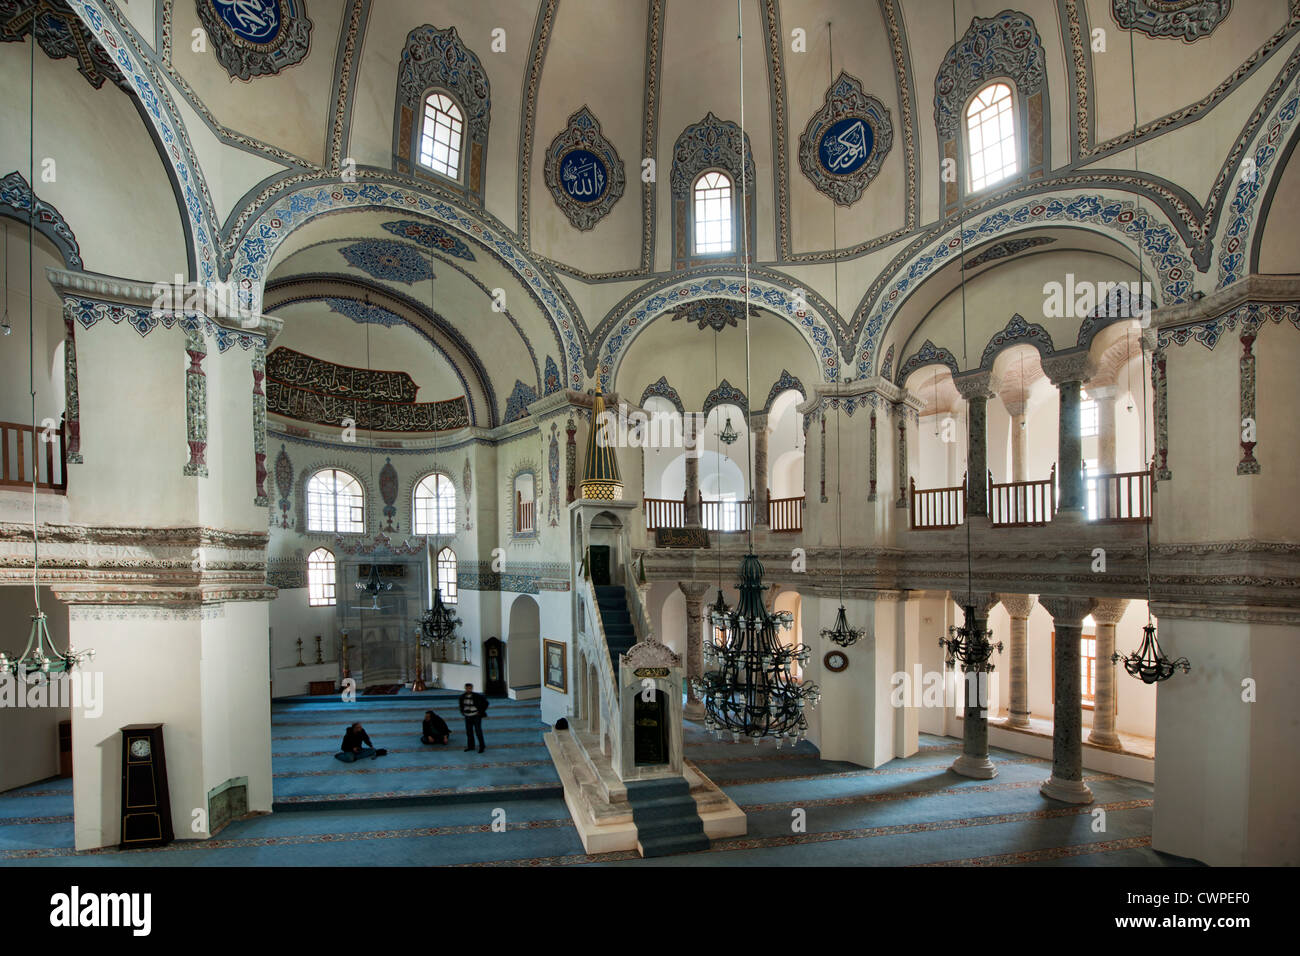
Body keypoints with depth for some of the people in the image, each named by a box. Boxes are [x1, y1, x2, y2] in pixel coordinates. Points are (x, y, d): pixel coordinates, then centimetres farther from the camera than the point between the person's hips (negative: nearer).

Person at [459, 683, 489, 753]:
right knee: (469, 732, 9)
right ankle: (471, 746, 24)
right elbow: (461, 704, 24)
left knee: (478, 731, -4)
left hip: (476, 716, -5)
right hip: (467, 717, 5)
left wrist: (481, 711, -8)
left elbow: (485, 703, -6)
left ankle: (482, 747, 6)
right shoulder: (462, 696, 2)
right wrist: (462, 711, 12)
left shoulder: (477, 696, -13)